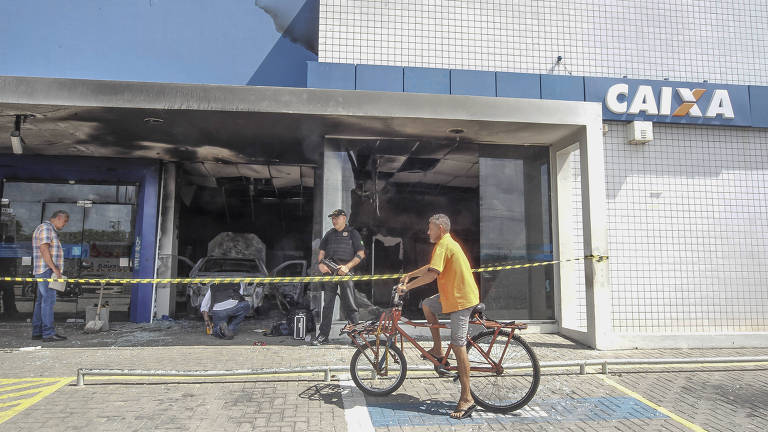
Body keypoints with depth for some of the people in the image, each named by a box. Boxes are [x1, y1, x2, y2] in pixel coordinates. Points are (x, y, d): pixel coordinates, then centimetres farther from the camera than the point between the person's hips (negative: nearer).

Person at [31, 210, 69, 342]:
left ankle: (37, 332, 13)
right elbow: (44, 249, -19)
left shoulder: (51, 230, 23)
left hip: (49, 272, 11)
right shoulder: (46, 228, -9)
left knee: (41, 301, 10)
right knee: (49, 299, -13)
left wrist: (56, 269, 19)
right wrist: (54, 268, -22)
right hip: (46, 270, -11)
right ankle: (48, 333, -15)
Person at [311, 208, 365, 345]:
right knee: (327, 304, 6)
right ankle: (323, 335, 12)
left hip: (345, 273, -4)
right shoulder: (329, 234, 18)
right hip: (329, 271, 4)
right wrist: (320, 263, -1)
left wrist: (348, 266, -11)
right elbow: (322, 251, 20)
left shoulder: (353, 233, 5)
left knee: (349, 305, -4)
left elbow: (361, 254, 0)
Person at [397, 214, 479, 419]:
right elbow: (431, 266, 28)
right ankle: (438, 350, 21)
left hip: (461, 299, -10)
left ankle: (467, 399, -3)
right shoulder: (448, 243, 17)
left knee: (458, 345, -9)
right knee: (427, 304, 19)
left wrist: (407, 286, -16)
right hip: (453, 295, 10)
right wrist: (409, 274, 26)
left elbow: (432, 274, -23)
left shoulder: (443, 245, -15)